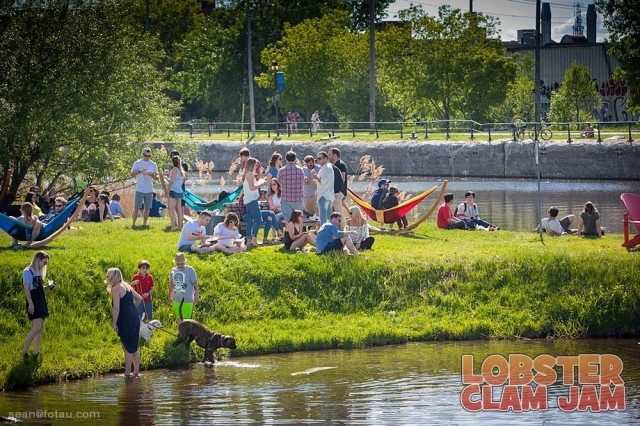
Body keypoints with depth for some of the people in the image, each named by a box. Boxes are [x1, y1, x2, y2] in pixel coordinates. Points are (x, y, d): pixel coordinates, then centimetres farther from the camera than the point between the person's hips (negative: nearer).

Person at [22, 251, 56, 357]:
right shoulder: (28, 272, -9)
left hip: (41, 301, 9)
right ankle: (25, 350, -13)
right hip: (33, 303, -9)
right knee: (37, 327, -17)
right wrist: (30, 303, -22)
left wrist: (48, 287, 5)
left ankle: (36, 351, 11)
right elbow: (27, 289, -15)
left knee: (40, 328, 8)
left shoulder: (38, 272, 16)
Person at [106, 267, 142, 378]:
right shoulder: (126, 286, 13)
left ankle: (127, 374, 0)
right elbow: (139, 298, 20)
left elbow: (117, 308, -19)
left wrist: (114, 323, -14)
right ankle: (136, 371, 22)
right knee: (134, 347, 16)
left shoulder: (116, 289, -13)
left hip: (126, 321, -8)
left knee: (127, 349, -3)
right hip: (135, 318, 8)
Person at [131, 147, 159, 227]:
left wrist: (152, 174, -16)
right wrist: (139, 171, -20)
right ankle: (133, 224, -1)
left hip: (149, 190, 3)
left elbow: (156, 176, 6)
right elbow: (132, 174, -4)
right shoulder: (137, 163, 1)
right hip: (139, 189, -3)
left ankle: (144, 224, 12)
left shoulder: (153, 164, 7)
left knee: (147, 208, 5)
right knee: (136, 207, -4)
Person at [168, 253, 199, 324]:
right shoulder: (173, 271, 9)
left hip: (187, 299, -5)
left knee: (187, 319, -8)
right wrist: (170, 296, 23)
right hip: (176, 299, 5)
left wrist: (196, 296, -8)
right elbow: (171, 284, 19)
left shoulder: (190, 270, -6)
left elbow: (195, 284, -5)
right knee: (179, 318, 13)